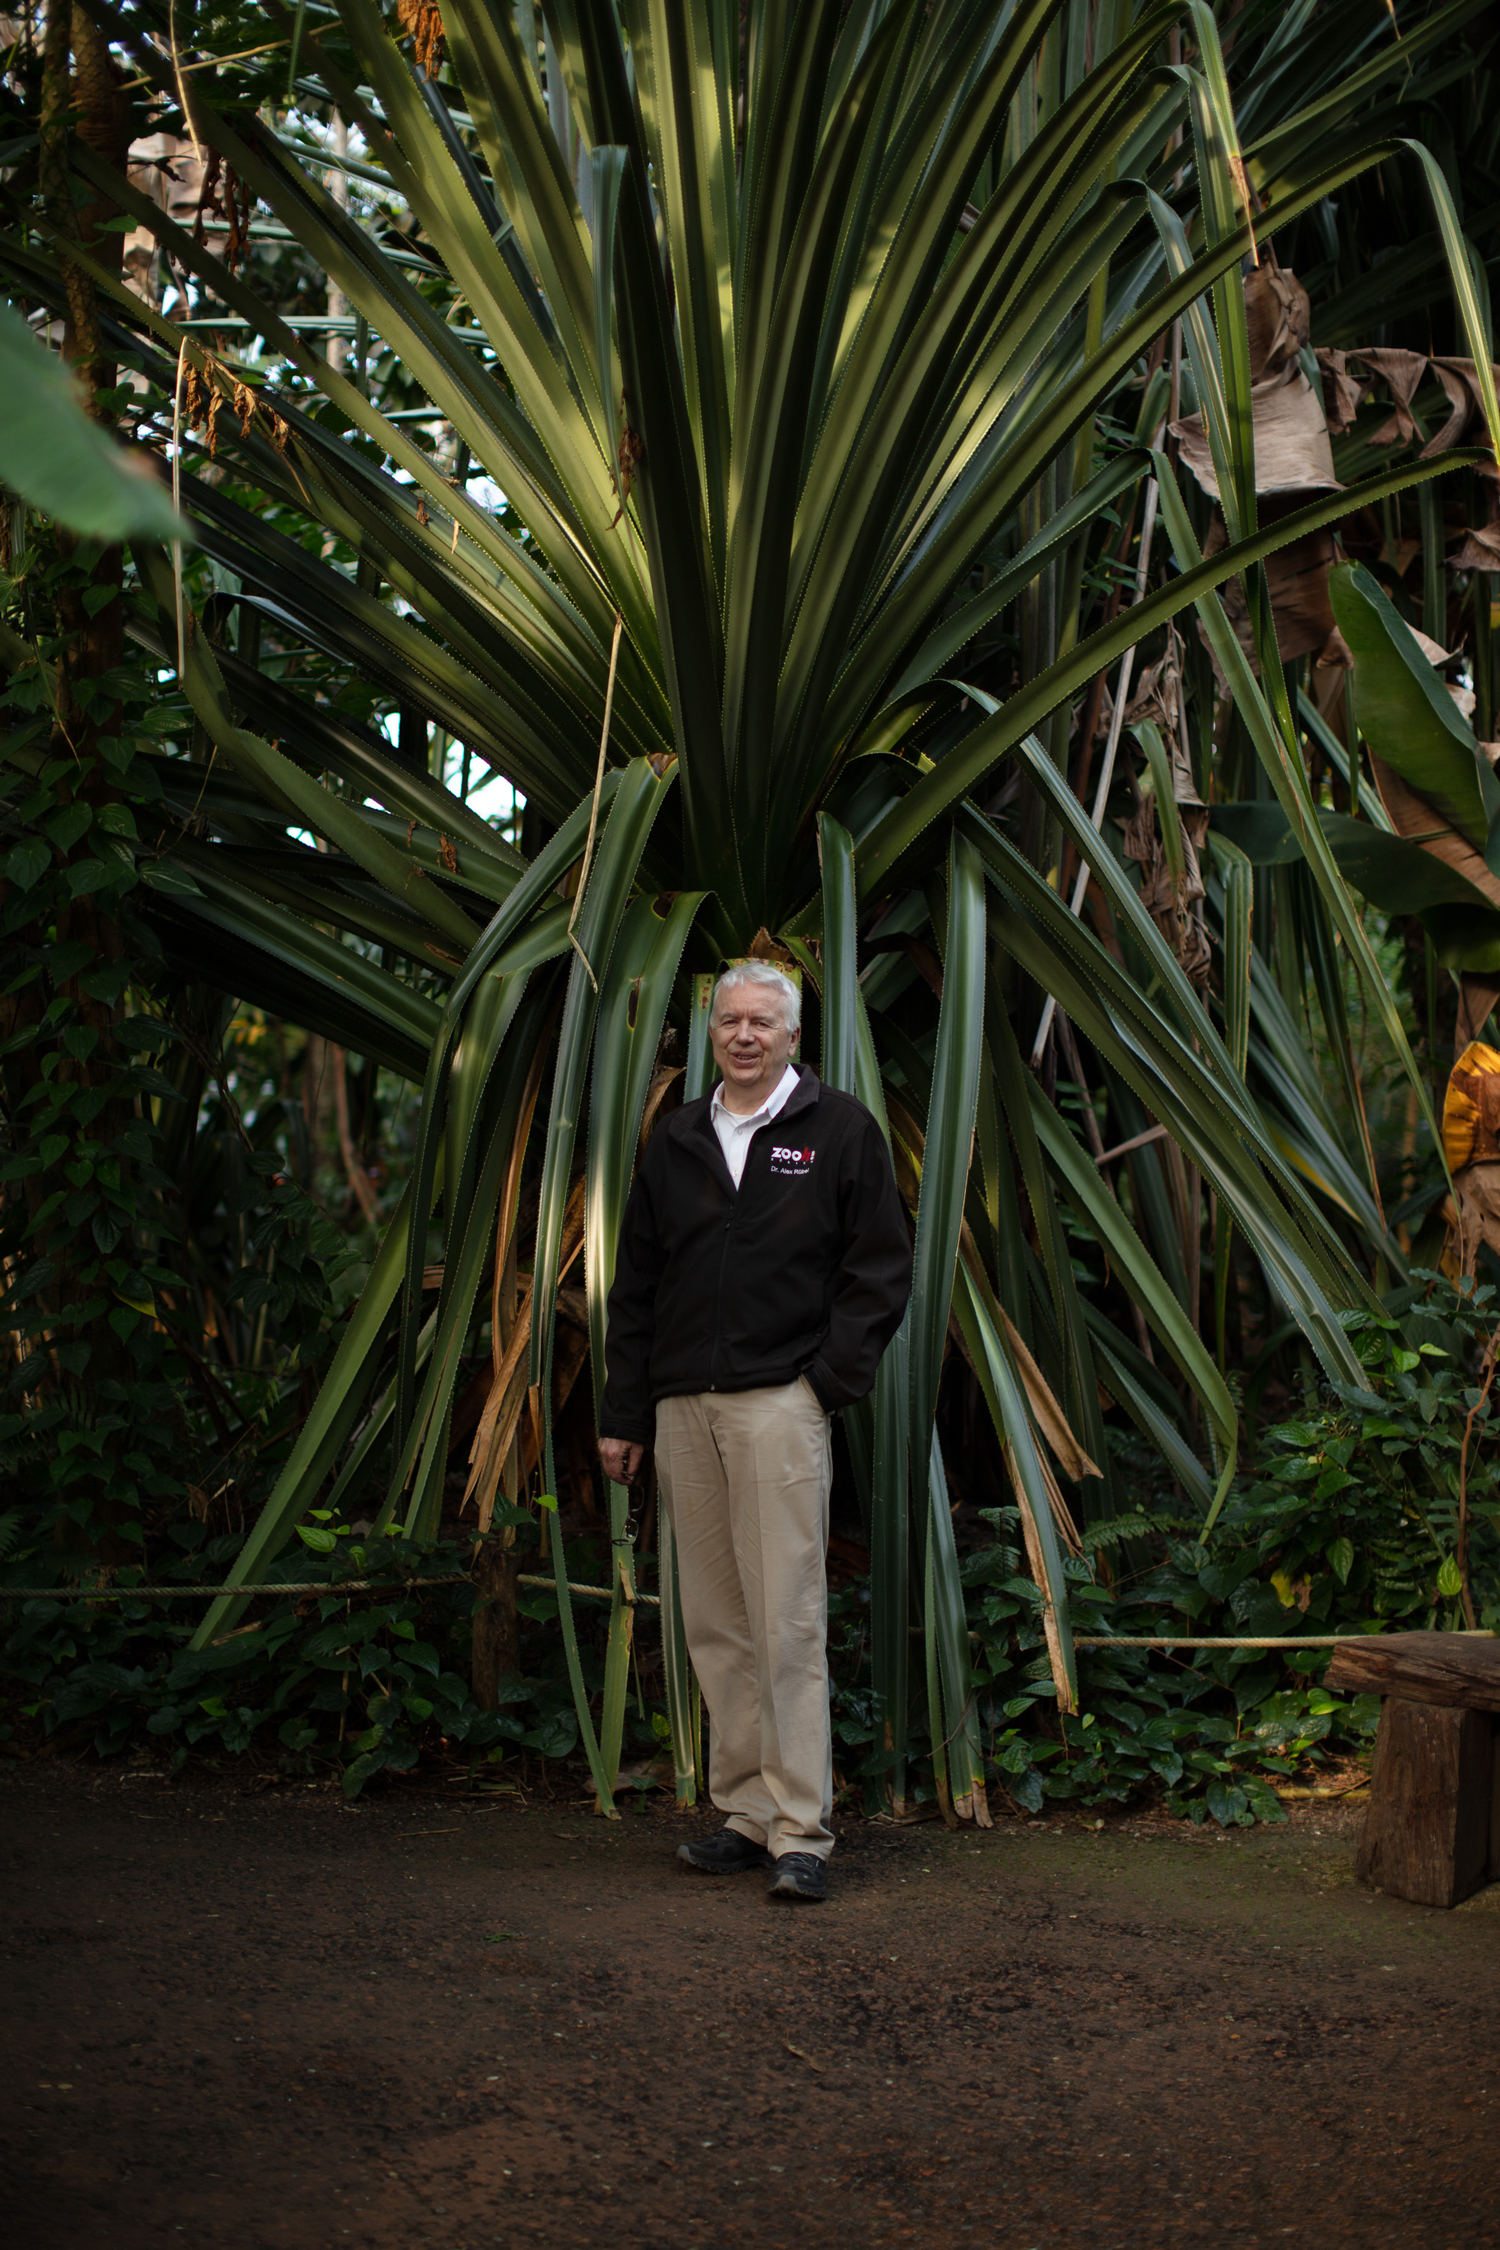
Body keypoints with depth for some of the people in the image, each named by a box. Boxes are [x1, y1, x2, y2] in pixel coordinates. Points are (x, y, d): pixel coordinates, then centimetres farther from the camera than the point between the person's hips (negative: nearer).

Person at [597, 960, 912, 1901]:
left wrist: (831, 1380, -7)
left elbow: (882, 1266, 2)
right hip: (684, 1408, 5)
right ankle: (747, 1814, 14)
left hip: (780, 1401, -5)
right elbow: (636, 1286, 18)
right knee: (716, 1625, 7)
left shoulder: (840, 1129, 4)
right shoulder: (676, 1142, 17)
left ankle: (801, 1832, -6)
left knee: (788, 1622, -9)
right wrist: (623, 1415, 13)